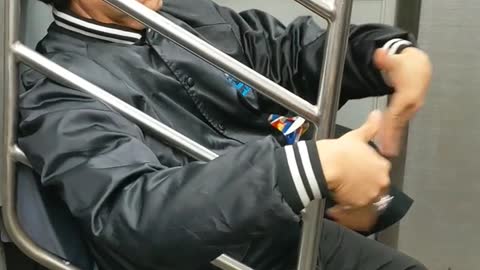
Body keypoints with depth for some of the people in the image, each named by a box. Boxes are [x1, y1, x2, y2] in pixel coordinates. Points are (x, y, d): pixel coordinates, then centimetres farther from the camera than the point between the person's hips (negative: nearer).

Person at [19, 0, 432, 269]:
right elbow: (135, 214, -31)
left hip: (305, 229, 8)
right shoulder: (60, 91, -15)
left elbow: (292, 50, 16)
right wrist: (316, 166, -38)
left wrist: (395, 53, -4)